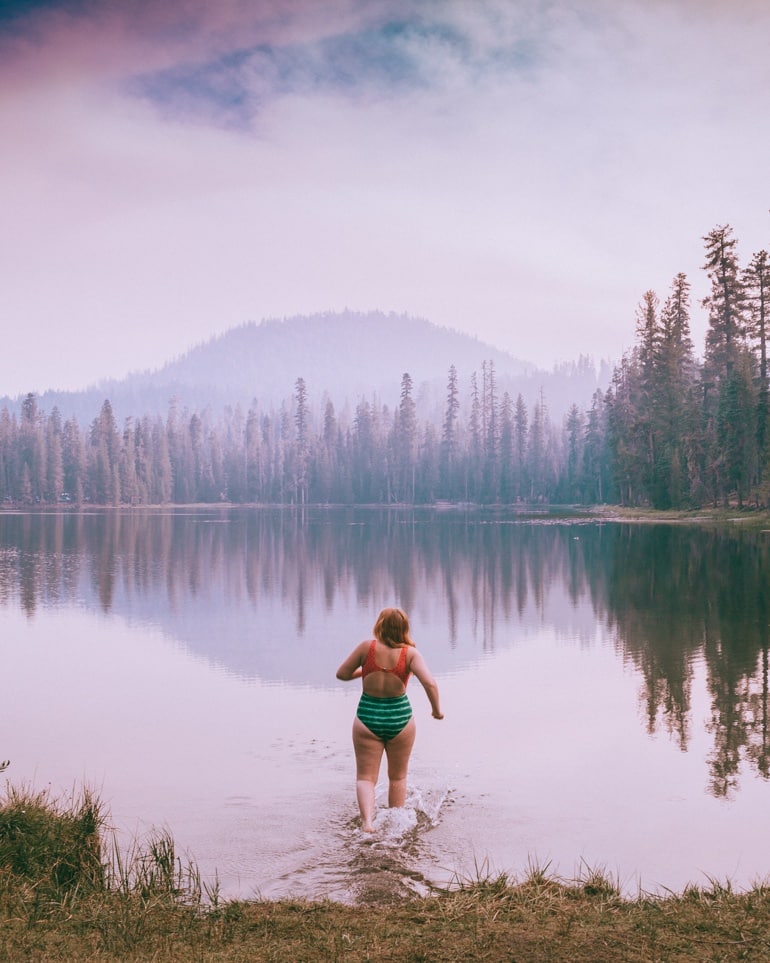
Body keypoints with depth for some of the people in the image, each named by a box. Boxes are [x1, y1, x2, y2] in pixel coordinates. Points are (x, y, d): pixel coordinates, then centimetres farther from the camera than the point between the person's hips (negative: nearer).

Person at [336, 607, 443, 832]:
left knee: (365, 777, 6)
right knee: (397, 776, 20)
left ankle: (367, 821, -16)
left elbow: (342, 674, -1)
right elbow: (430, 683, -21)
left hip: (368, 718, -1)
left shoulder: (367, 648, -9)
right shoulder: (410, 653, -10)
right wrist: (437, 709, -5)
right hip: (400, 718, 1)